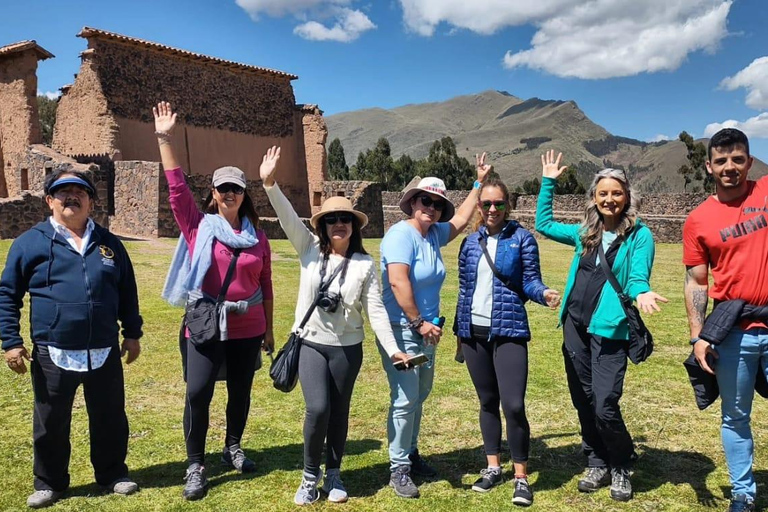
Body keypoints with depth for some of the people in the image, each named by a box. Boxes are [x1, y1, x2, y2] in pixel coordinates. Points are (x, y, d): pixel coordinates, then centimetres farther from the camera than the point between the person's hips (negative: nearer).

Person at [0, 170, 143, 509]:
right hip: (52, 354, -2)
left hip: (105, 353, 2)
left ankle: (112, 473, 34)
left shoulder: (109, 243, 7)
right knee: (51, 423, 13)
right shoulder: (30, 242, -1)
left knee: (110, 418, 14)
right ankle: (49, 482, 32)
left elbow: (127, 292, 13)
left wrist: (132, 333, 11)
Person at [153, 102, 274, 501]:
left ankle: (233, 448, 36)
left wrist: (268, 329, 10)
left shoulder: (257, 237, 3)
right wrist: (164, 138, -14)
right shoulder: (199, 226, -1)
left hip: (247, 329, 3)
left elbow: (266, 286, 8)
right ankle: (195, 467, 11)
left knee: (241, 392, 14)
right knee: (198, 394, -4)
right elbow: (176, 186, -9)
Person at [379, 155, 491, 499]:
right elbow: (398, 281, -24)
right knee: (405, 399, -6)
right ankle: (398, 469, 7)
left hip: (425, 330, 9)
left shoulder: (434, 234, 8)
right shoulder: (402, 234, -16)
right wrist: (419, 322, -21)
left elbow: (461, 219, 23)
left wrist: (479, 182, 20)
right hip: (400, 330, -9)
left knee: (419, 396, 18)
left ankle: (410, 454, 33)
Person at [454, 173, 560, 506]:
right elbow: (464, 288, 12)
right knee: (487, 401, 13)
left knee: (513, 405, -9)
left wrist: (544, 293, -27)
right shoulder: (470, 242, 9)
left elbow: (530, 280, -5)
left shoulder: (522, 238, -2)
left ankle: (521, 477, 6)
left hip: (509, 331, -4)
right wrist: (459, 330, 13)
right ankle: (493, 467, 26)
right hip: (474, 332, 4)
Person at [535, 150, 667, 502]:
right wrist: (548, 182, 19)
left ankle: (621, 468, 17)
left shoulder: (639, 235, -3)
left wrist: (640, 293, -32)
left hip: (610, 329, -5)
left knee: (605, 406, -9)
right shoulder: (585, 233, 11)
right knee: (583, 402, 13)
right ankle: (597, 465, 31)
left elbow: (637, 276, -9)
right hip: (574, 325, 6)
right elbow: (544, 224, 22)